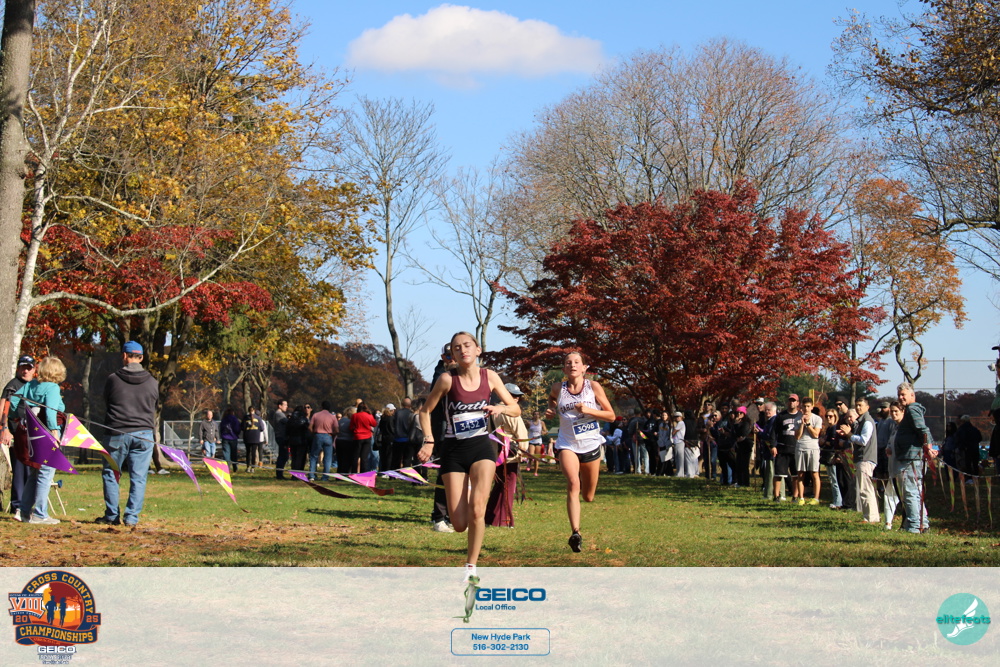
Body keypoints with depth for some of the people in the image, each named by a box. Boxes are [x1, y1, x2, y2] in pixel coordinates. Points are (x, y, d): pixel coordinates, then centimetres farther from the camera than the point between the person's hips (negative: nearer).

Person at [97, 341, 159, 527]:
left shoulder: (113, 379, -3)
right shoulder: (153, 382, 3)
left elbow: (106, 403, 10)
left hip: (117, 433, -1)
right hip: (144, 433, 1)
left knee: (110, 474, 11)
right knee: (138, 478, 3)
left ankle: (112, 515, 11)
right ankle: (132, 517, -1)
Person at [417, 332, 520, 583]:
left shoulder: (489, 377, 0)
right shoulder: (448, 379, -8)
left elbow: (516, 409, 8)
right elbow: (425, 411, 2)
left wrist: (500, 408, -14)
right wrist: (429, 442, -10)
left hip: (481, 447, 1)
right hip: (453, 450, -1)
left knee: (477, 510, -21)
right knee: (460, 524, -3)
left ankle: (471, 567, -5)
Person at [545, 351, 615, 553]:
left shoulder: (593, 387, -7)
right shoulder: (558, 388, -2)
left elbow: (611, 416, -5)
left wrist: (588, 410, -19)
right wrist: (551, 410, 3)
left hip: (591, 445, 1)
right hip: (567, 445, -1)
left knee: (588, 497, 12)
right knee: (573, 484, -28)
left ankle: (584, 482, 51)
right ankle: (575, 533, -32)